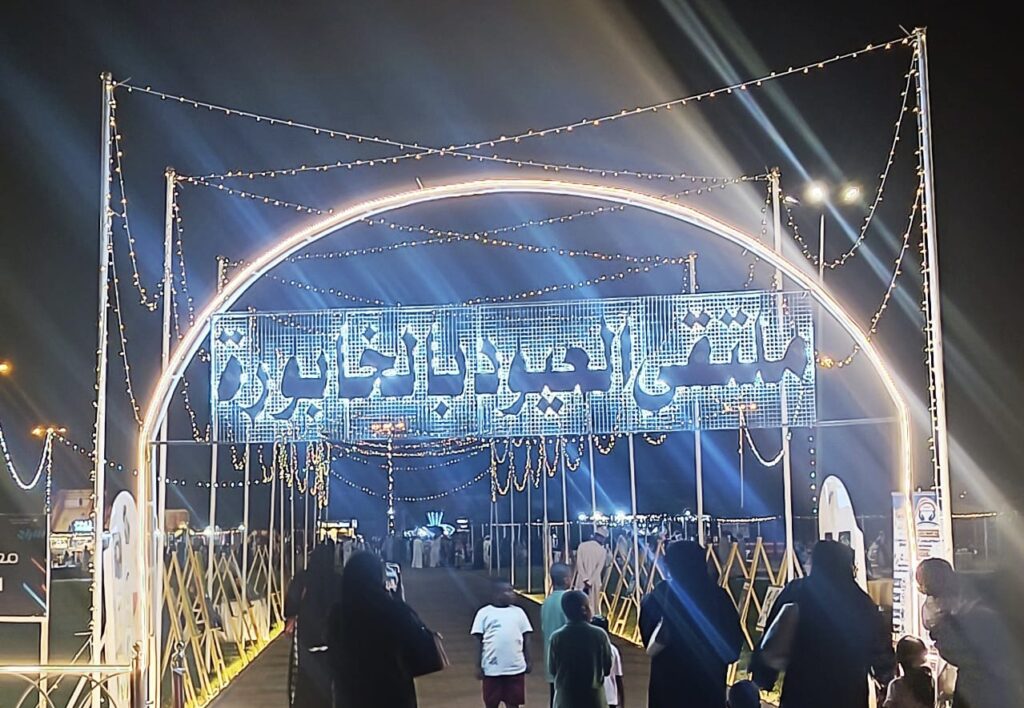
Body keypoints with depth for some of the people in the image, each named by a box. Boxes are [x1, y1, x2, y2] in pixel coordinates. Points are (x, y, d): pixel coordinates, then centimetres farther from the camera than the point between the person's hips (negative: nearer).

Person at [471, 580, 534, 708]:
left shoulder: (518, 612, 7)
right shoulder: (485, 613, -1)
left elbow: (526, 638, 10)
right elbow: (478, 641, -1)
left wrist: (528, 661, 5)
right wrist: (478, 666, -4)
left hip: (516, 668, 2)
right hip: (492, 669, -2)